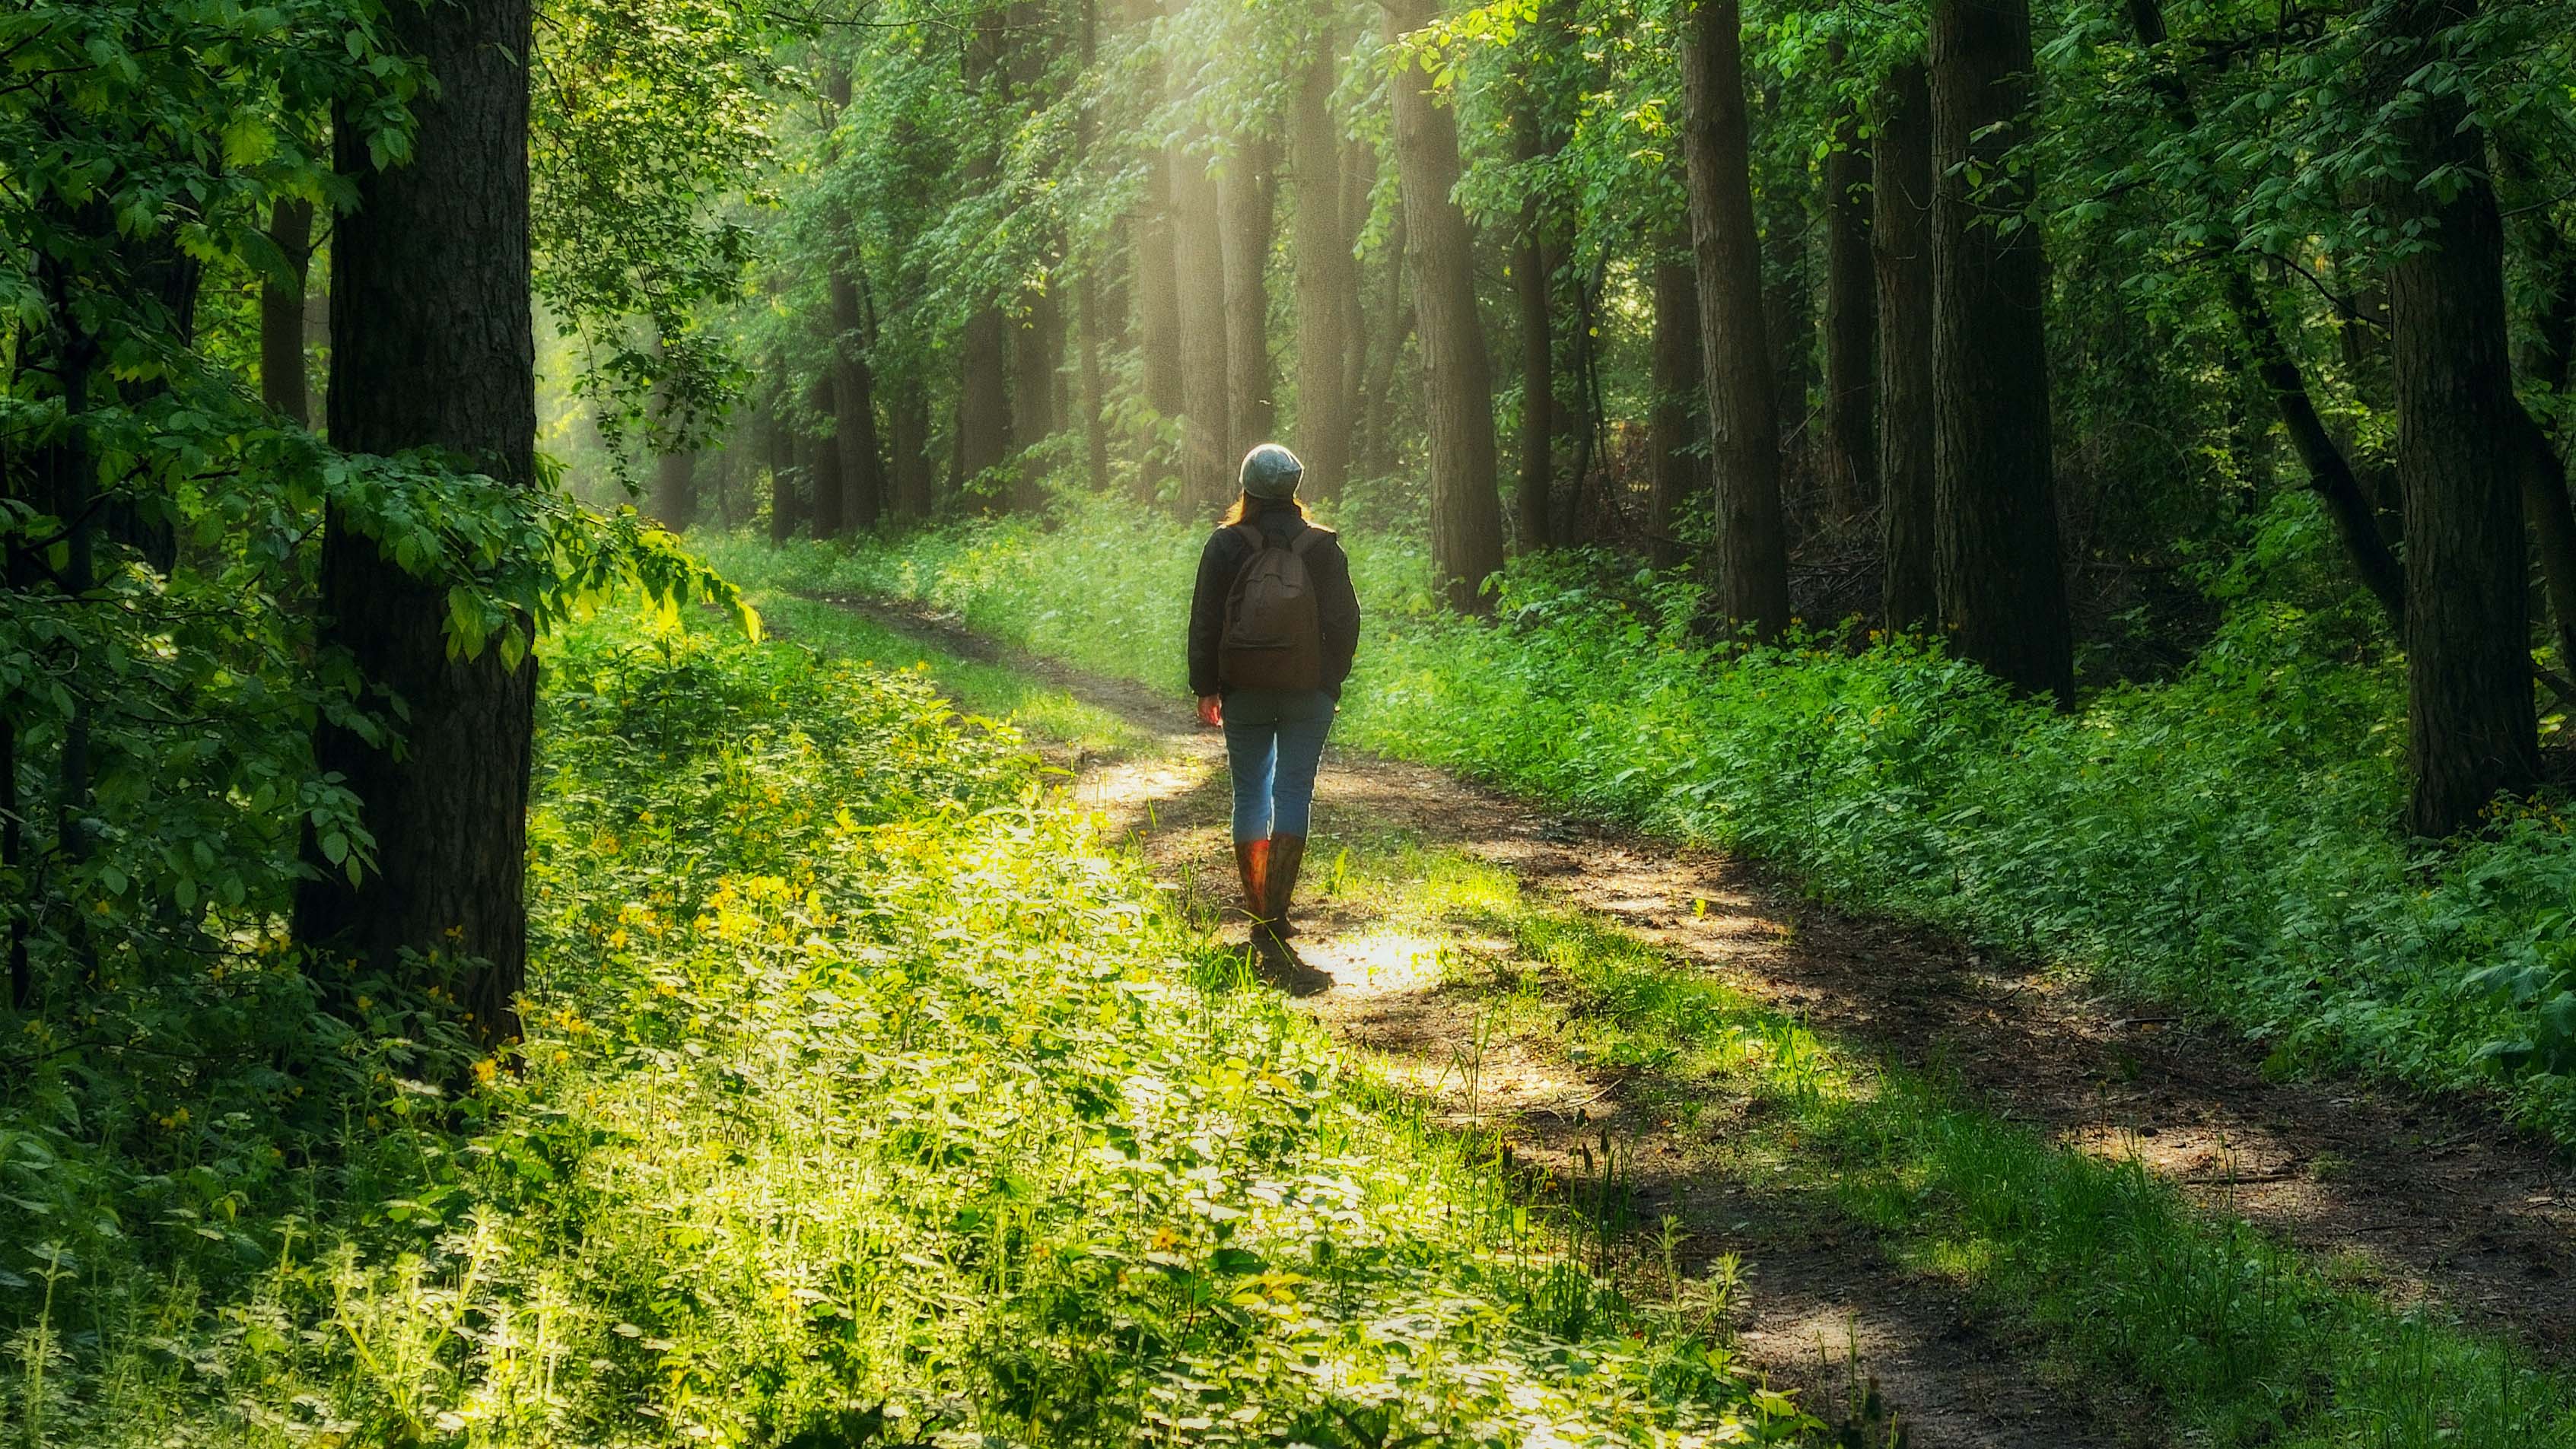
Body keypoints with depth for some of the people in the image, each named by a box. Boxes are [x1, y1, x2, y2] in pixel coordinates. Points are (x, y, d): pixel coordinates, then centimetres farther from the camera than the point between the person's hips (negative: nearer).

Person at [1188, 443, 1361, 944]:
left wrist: (1205, 688, 7)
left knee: (1250, 795, 11)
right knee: (1294, 794, 1)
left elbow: (1205, 622, 0)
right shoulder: (1323, 548, -2)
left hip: (1244, 693, 0)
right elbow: (1343, 622, 1)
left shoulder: (1226, 545, -3)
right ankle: (1276, 913, -8)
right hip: (1307, 694, 0)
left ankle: (1257, 909, 10)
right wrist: (1331, 682, 11)